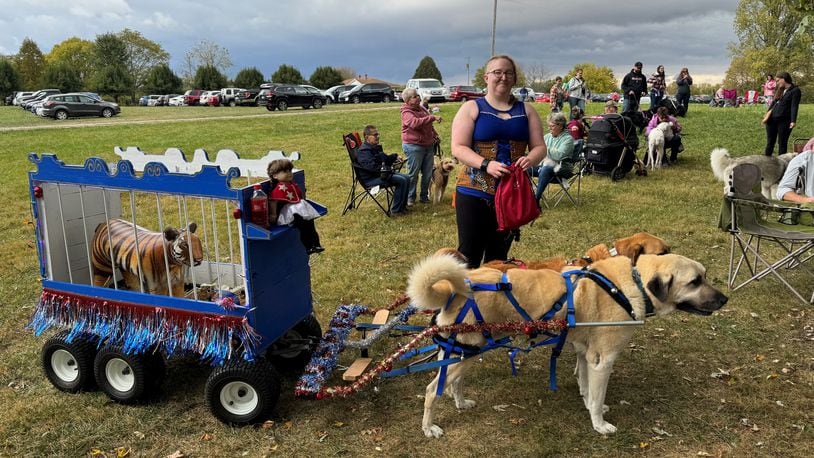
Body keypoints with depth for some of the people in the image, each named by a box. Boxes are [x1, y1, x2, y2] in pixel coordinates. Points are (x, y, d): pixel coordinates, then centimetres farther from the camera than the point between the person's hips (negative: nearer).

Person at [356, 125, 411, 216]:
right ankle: (395, 210, -17)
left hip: (380, 174, 10)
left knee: (407, 178, 2)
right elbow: (372, 166, -29)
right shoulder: (363, 151, -15)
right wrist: (385, 169, -28)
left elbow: (385, 159, 31)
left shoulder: (376, 147, 17)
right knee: (401, 181, -22)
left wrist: (395, 156, 14)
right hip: (371, 179, -10)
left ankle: (402, 206, 8)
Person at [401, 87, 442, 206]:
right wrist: (432, 118, -35)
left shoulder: (421, 108, 11)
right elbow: (415, 123, -34)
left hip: (428, 145, 8)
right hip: (414, 146, -7)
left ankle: (424, 196, 24)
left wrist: (435, 134, 16)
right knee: (413, 174, 0)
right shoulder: (407, 112, -14)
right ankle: (410, 198, 13)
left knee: (428, 173, 11)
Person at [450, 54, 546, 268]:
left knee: (499, 256, 14)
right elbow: (459, 148, -9)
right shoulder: (471, 108, 0)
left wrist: (530, 159, -17)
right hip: (475, 192, -4)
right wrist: (486, 165, -25)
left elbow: (539, 147, 7)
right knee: (470, 254, -2)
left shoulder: (526, 110, 11)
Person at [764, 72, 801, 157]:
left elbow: (794, 106, -15)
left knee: (782, 143, 2)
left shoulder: (795, 90, -7)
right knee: (770, 142, 11)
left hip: (784, 121, -6)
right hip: (772, 119, 6)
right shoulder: (781, 90, 14)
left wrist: (793, 121, -23)